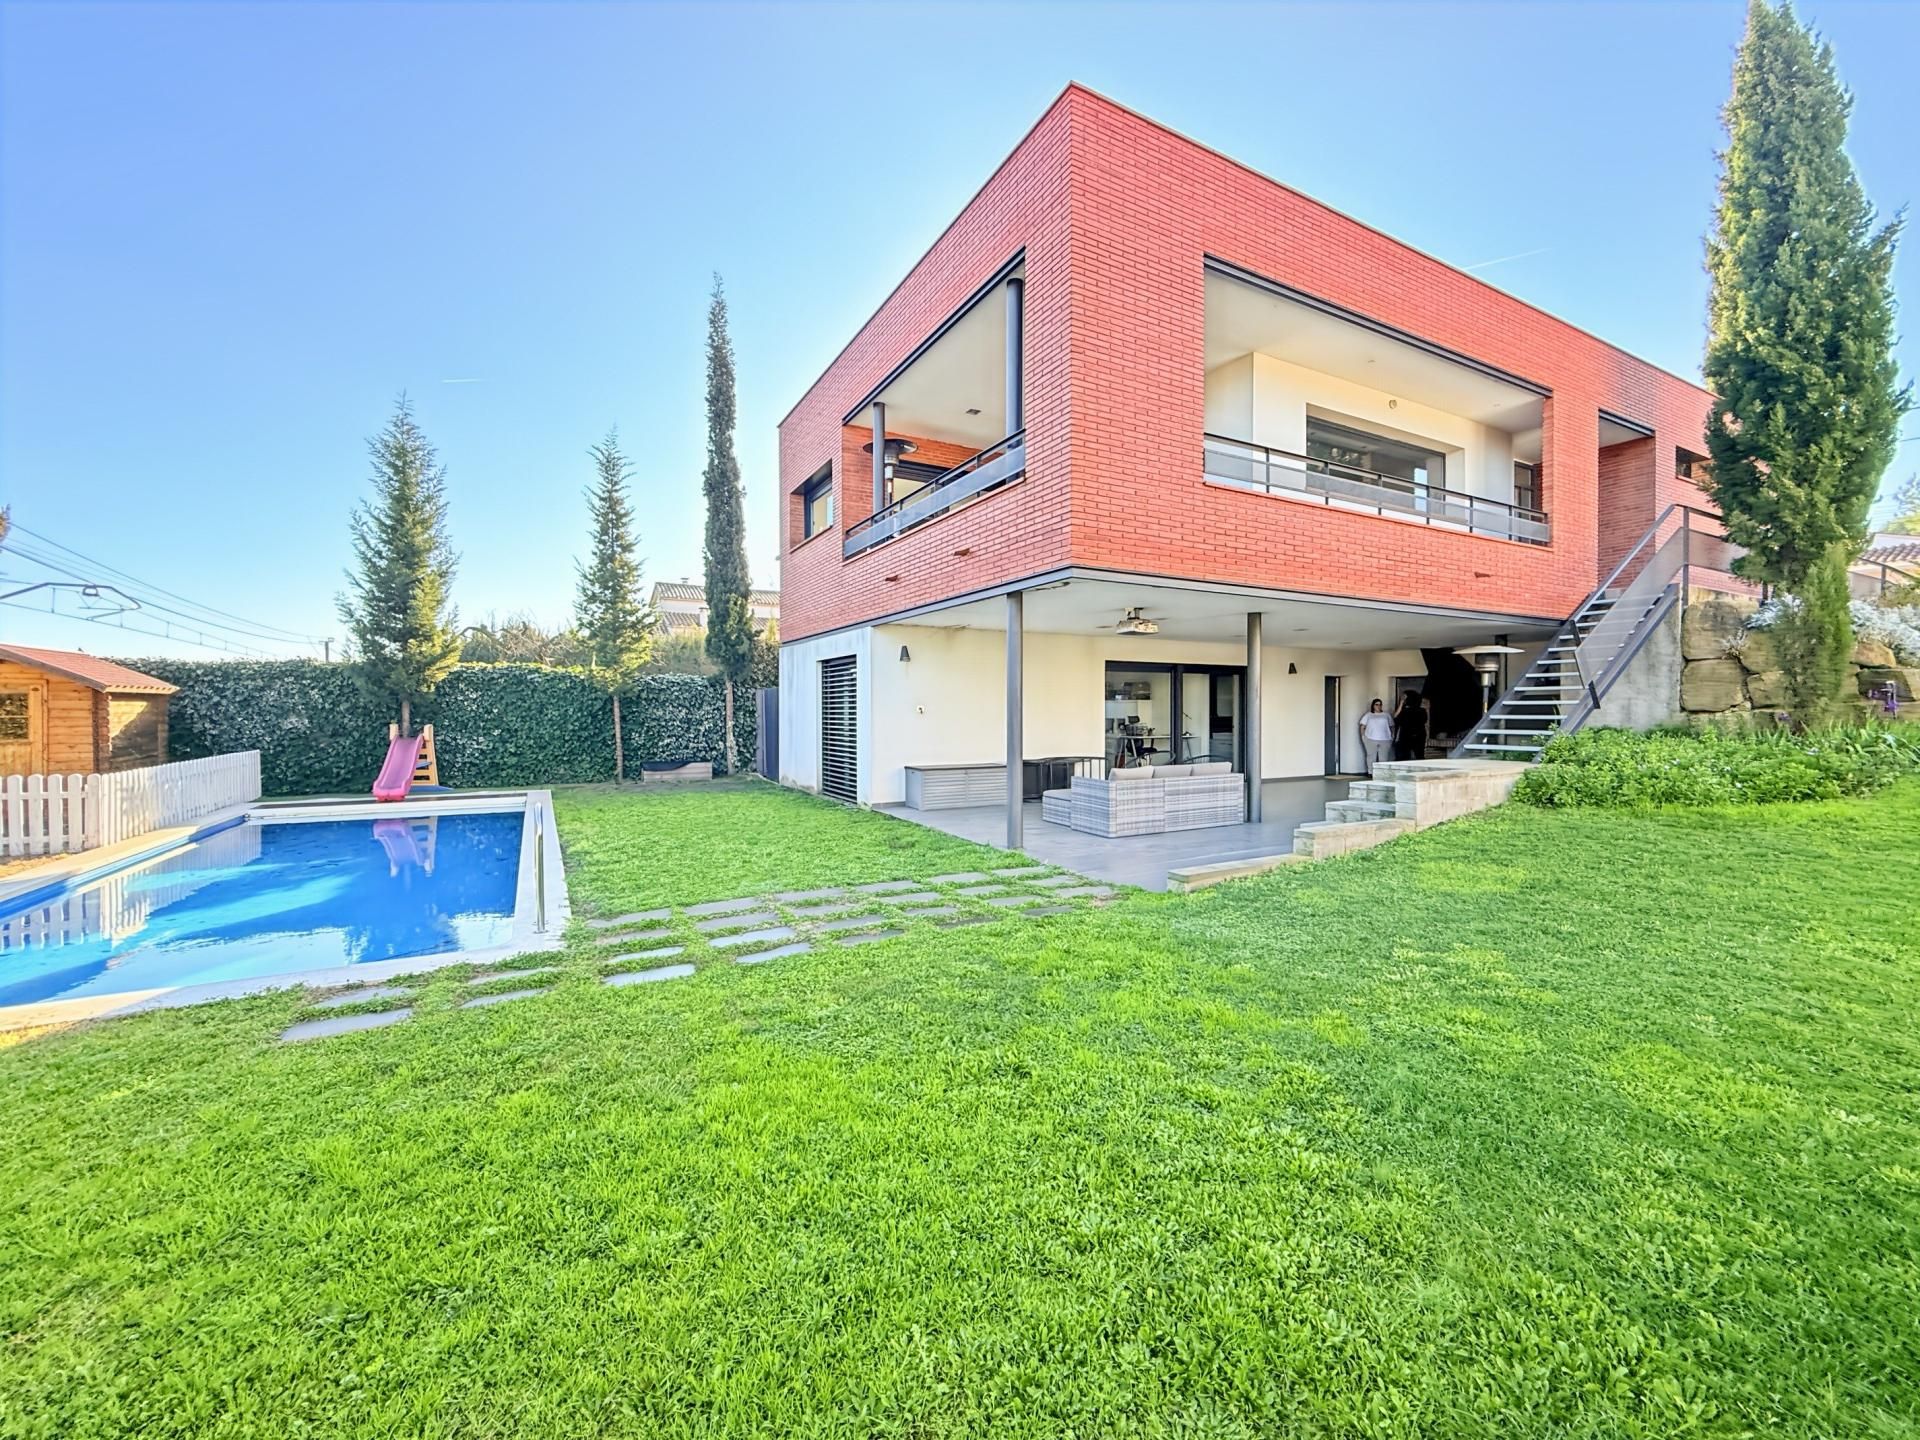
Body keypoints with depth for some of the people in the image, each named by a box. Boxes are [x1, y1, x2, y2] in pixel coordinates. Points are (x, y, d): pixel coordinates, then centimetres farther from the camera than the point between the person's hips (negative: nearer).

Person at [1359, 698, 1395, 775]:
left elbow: (1391, 726, 15)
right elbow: (1362, 726, 8)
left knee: (1383, 758, 0)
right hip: (1371, 740, -1)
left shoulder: (1386, 715, 15)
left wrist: (1392, 737, 5)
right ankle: (1371, 773, 1)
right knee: (1371, 757, -3)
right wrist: (1363, 736, -2)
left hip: (1385, 740, 1)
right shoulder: (1368, 715, 12)